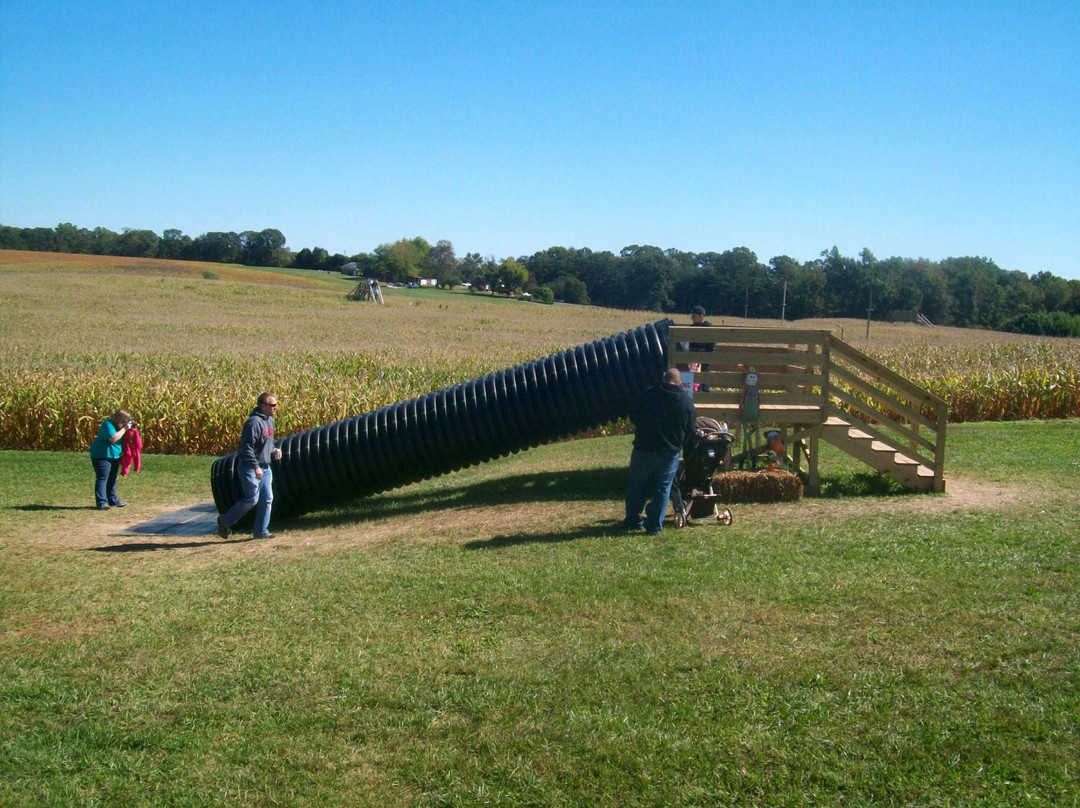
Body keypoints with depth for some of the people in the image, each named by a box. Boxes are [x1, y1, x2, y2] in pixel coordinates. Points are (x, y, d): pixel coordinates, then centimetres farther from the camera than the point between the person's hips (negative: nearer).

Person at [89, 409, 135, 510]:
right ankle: (102, 502, -16)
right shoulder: (108, 424, -20)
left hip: (114, 456, 10)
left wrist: (130, 428, -3)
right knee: (102, 479, -11)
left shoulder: (119, 425, 8)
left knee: (112, 479, 17)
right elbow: (113, 438, -31)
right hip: (102, 455, -10)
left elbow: (124, 438, 14)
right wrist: (124, 429, -24)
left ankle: (113, 500, 27)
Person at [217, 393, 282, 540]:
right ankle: (225, 521, 11)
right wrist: (255, 467, -24)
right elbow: (247, 447, -23)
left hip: (265, 467, 9)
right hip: (250, 468, -9)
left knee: (267, 499, 7)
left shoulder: (269, 420, 11)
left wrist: (274, 451, 5)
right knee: (252, 499, -6)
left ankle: (261, 531, 16)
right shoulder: (254, 422, -20)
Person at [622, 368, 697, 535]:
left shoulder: (648, 394, -4)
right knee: (662, 489, 8)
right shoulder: (687, 403, 1)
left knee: (637, 486, 13)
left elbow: (633, 416, 1)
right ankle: (654, 526, 8)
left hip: (644, 448, -1)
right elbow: (690, 431, 6)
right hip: (670, 452, 1)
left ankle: (633, 520, 21)